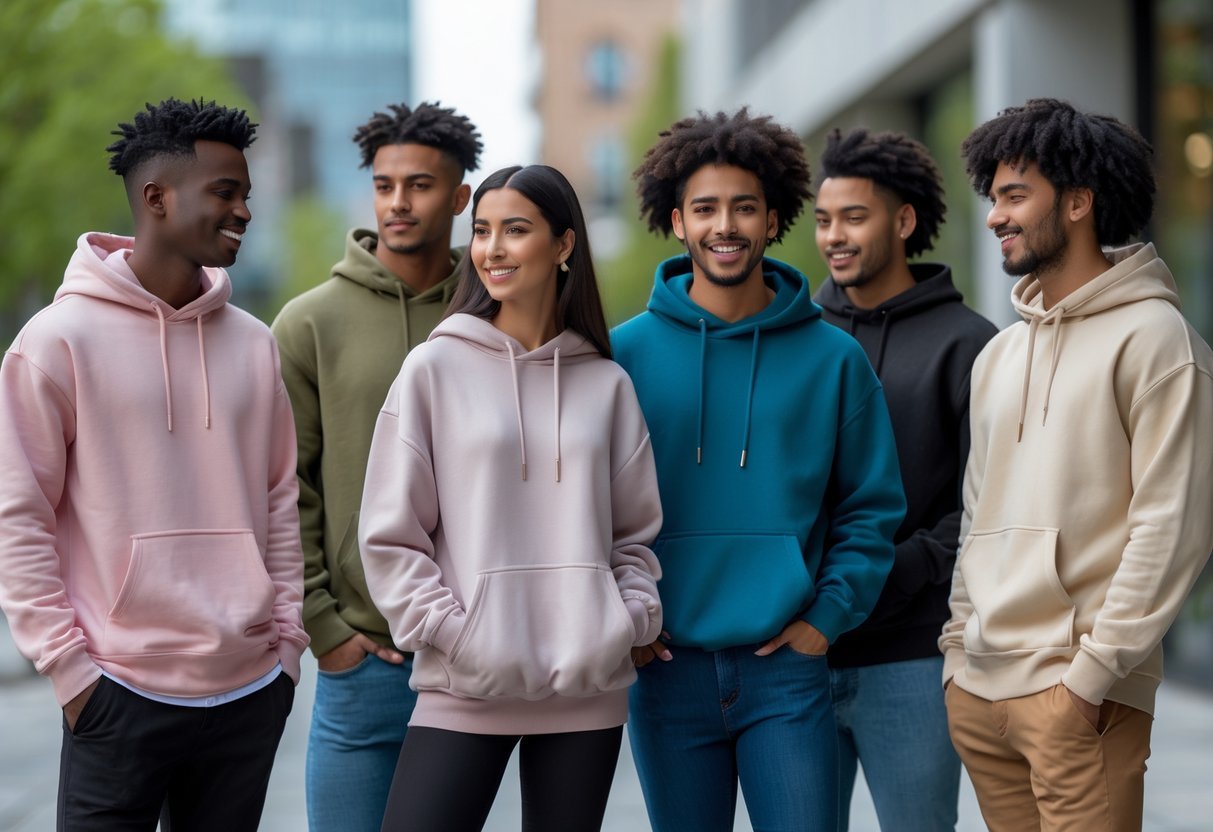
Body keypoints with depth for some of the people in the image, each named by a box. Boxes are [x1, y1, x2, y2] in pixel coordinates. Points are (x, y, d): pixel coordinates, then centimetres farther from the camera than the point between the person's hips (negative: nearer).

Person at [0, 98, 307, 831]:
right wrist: (67, 664, -10)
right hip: (119, 694, -4)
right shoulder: (61, 340, -6)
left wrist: (288, 639, 8)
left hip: (251, 692, 5)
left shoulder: (254, 344, 9)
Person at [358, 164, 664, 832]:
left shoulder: (606, 383, 10)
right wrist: (451, 633, -9)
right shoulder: (435, 367, 2)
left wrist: (633, 617, -1)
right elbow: (389, 536, 1)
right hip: (465, 688, -2)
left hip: (588, 689, 3)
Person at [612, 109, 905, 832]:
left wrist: (827, 617, -3)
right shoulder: (626, 352, 2)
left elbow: (872, 508, 6)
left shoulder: (833, 357, 3)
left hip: (786, 668, 0)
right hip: (667, 669, 1)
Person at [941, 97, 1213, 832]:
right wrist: (960, 648, 12)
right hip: (979, 688, 7)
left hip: (1080, 693, -7)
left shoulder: (1151, 337, -6)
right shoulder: (1000, 355, 16)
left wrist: (1093, 672, -16)